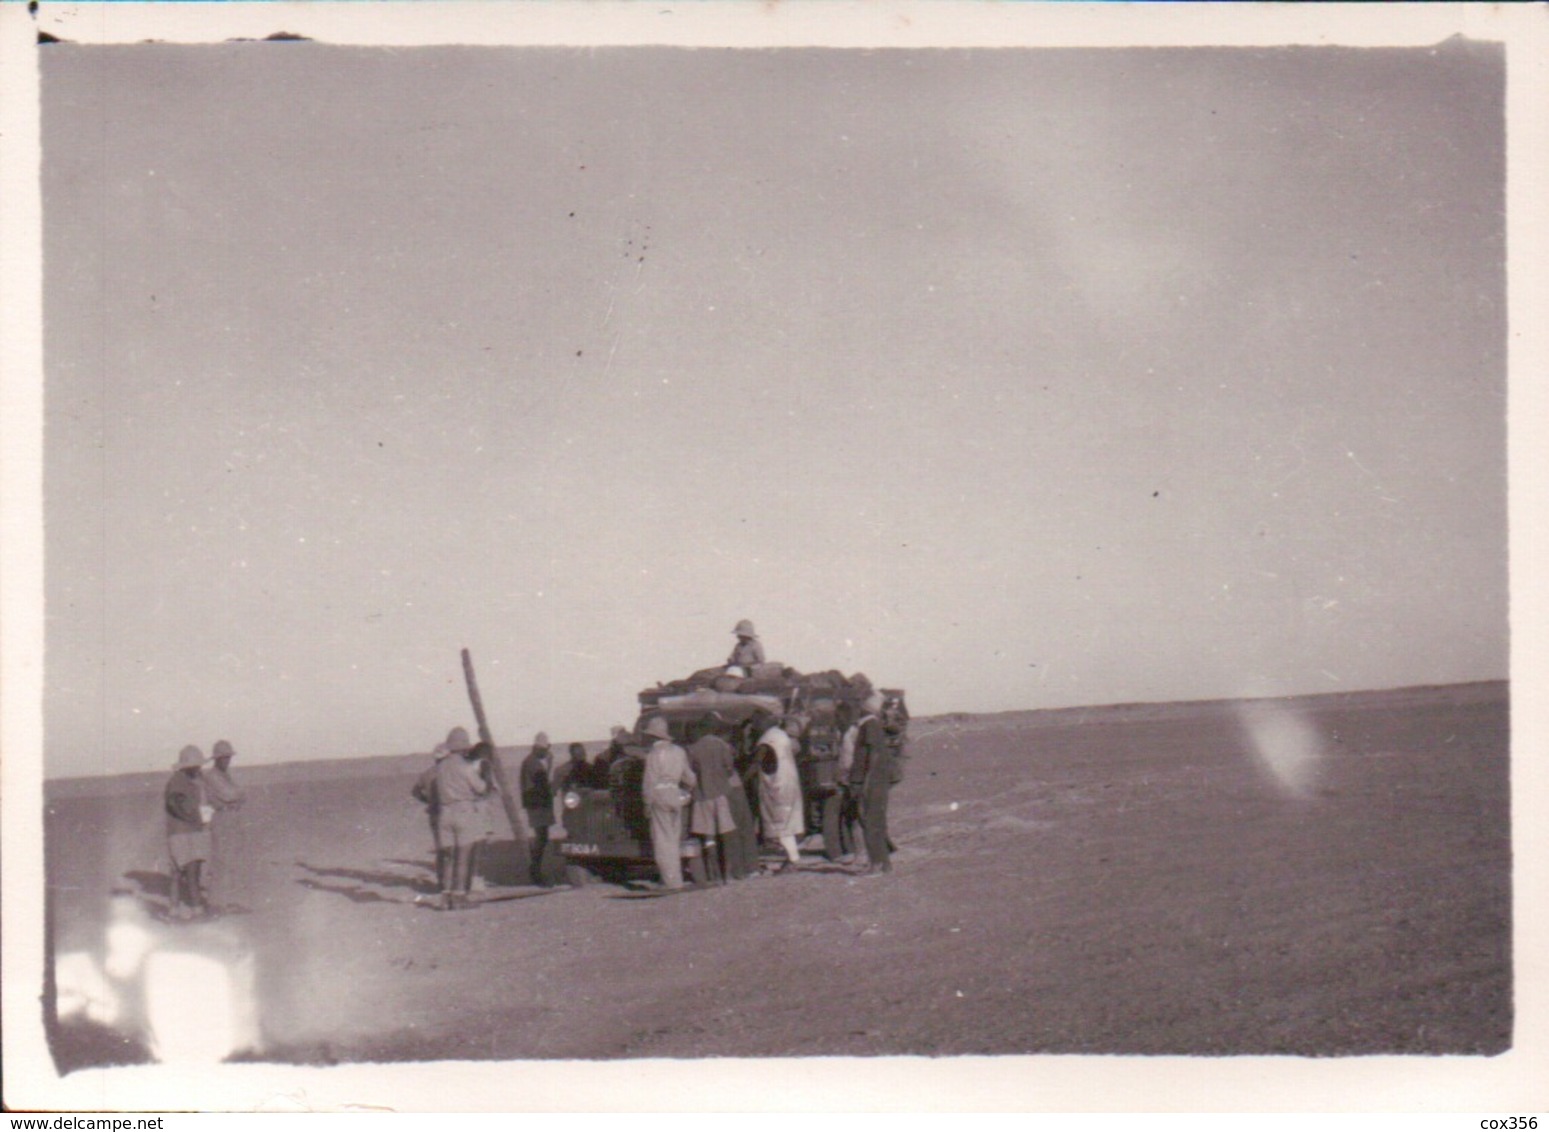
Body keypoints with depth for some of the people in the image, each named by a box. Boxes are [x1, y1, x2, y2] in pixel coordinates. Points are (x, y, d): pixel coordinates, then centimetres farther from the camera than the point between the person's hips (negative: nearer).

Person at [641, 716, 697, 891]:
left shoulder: (654, 753, -9)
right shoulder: (679, 751, 10)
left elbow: (650, 781, -12)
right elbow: (689, 778, 17)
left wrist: (648, 802, -5)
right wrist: (688, 791, 35)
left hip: (660, 795, -6)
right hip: (676, 795, 6)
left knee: (663, 840, -3)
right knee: (674, 840, 14)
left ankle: (672, 881, -8)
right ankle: (676, 878, 16)